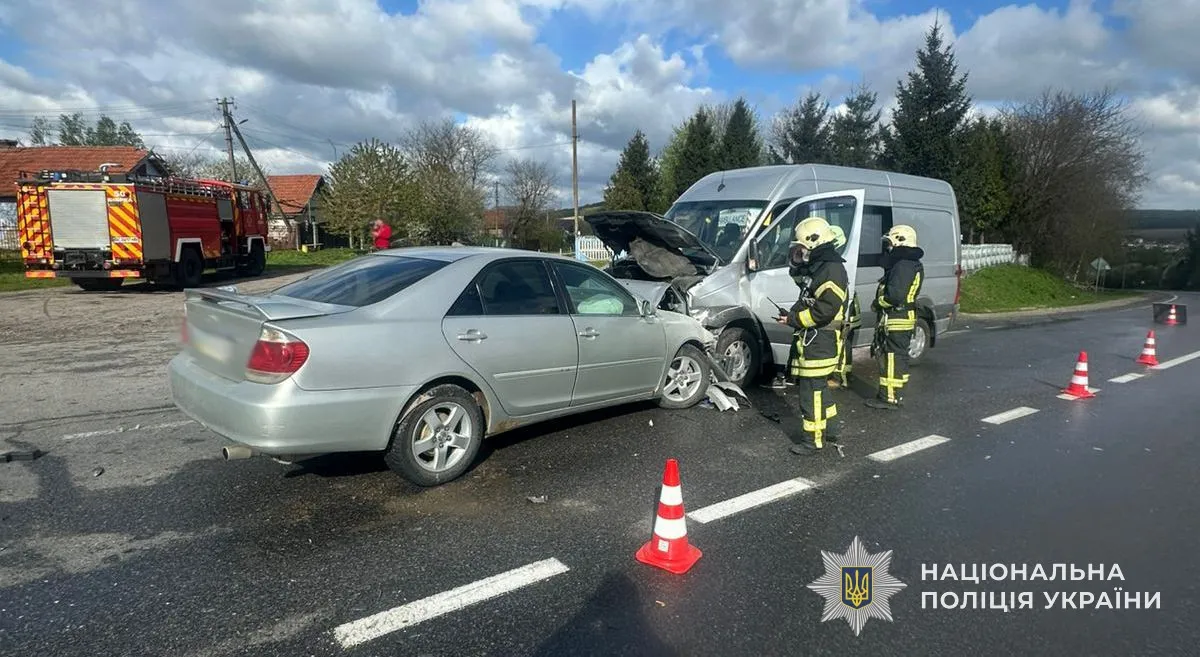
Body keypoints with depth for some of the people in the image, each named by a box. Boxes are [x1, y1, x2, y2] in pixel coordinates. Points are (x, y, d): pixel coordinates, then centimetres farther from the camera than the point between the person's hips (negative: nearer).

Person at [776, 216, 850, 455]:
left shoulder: (832, 269, -17)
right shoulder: (816, 266, 15)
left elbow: (826, 309, -25)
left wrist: (794, 319, -18)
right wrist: (797, 264, 12)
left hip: (819, 341, -10)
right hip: (811, 339, 10)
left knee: (811, 391, -5)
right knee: (818, 387, 21)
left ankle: (814, 440, 4)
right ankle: (831, 428, 35)